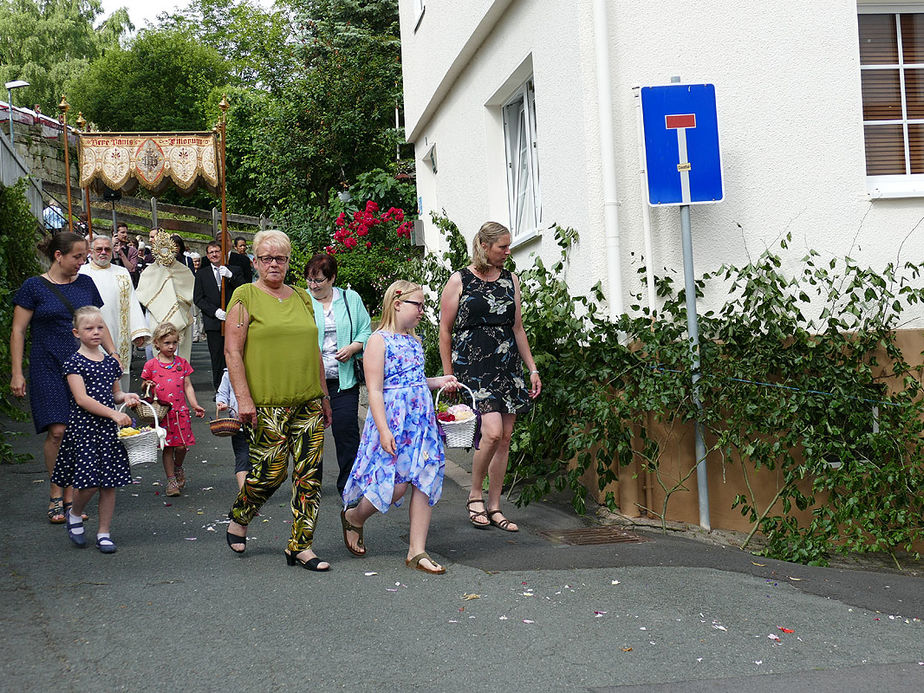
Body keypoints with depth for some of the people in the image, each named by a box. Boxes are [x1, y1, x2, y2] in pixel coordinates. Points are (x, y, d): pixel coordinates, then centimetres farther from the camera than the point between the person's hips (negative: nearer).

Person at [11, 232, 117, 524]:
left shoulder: (85, 284, 12)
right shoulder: (34, 287, -1)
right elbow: (18, 331, -1)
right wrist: (16, 373, -6)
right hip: (48, 368, -4)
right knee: (57, 431, -12)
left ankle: (69, 497, 10)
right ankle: (56, 494, 4)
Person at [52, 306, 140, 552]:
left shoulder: (110, 362, 12)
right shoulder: (74, 362, -6)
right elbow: (82, 399, -14)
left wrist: (125, 397, 1)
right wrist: (113, 413, -20)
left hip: (108, 428, 5)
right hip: (83, 426, -5)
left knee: (109, 482, 4)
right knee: (89, 481, -10)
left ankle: (104, 532, 15)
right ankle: (75, 514, 20)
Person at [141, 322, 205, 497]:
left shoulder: (182, 363, 8)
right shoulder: (151, 365, 3)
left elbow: (187, 386, 9)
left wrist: (195, 405, -2)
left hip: (180, 411, 1)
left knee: (181, 446, -3)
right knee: (167, 447, 2)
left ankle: (178, 468, 28)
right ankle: (171, 480, 14)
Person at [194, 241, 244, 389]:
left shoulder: (234, 271, 10)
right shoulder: (202, 274, 10)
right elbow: (198, 298, 5)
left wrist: (230, 276, -15)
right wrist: (215, 311, -9)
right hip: (213, 321, 0)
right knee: (217, 358, 0)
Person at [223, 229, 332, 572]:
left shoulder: (301, 297, 16)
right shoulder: (245, 296, -1)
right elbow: (232, 351, -6)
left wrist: (324, 395, 19)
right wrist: (243, 398, -13)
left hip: (308, 402, 5)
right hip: (268, 404, -5)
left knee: (309, 473, 1)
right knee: (270, 471, -4)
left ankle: (300, 546, 9)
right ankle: (238, 520, 25)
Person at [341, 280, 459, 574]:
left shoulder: (413, 340, 15)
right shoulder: (379, 340, -9)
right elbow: (375, 390, -14)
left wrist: (439, 382, 14)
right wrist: (384, 430, -20)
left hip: (421, 420, 7)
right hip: (392, 420, -7)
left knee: (423, 482, 1)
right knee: (396, 485, -7)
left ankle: (417, 551, 7)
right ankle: (353, 517, 22)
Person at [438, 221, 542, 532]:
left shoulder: (511, 280, 12)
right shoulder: (460, 280, -1)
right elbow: (445, 330, 1)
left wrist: (533, 369, 13)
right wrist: (448, 375, -1)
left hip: (508, 365, 5)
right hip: (472, 364, -5)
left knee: (505, 437, 3)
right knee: (492, 432, -19)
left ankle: (494, 507, 14)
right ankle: (475, 495, 3)